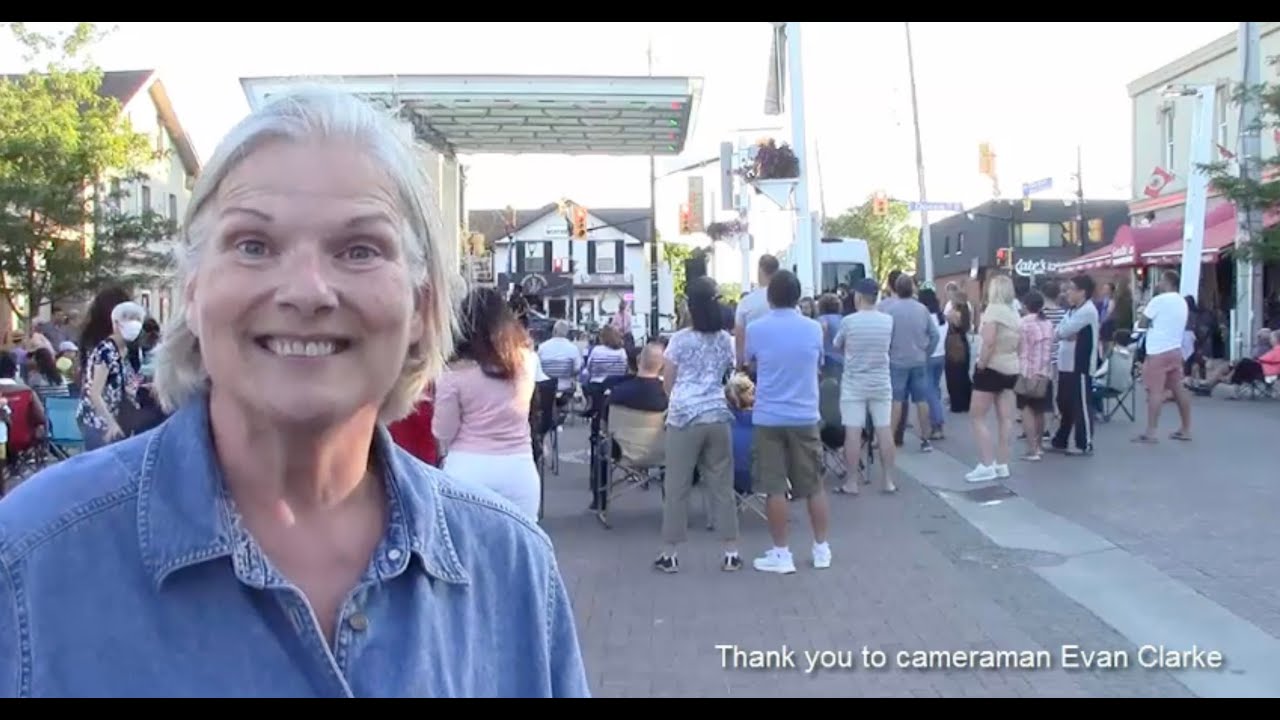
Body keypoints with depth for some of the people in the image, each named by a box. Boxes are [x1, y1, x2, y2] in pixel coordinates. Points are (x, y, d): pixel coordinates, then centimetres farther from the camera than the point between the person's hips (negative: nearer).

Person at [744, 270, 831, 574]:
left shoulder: (756, 329, -6)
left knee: (775, 487, 3)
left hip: (769, 417, -2)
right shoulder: (813, 328, -1)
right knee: (813, 485, 11)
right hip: (805, 416, 2)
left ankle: (781, 553, 6)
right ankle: (822, 549, 18)